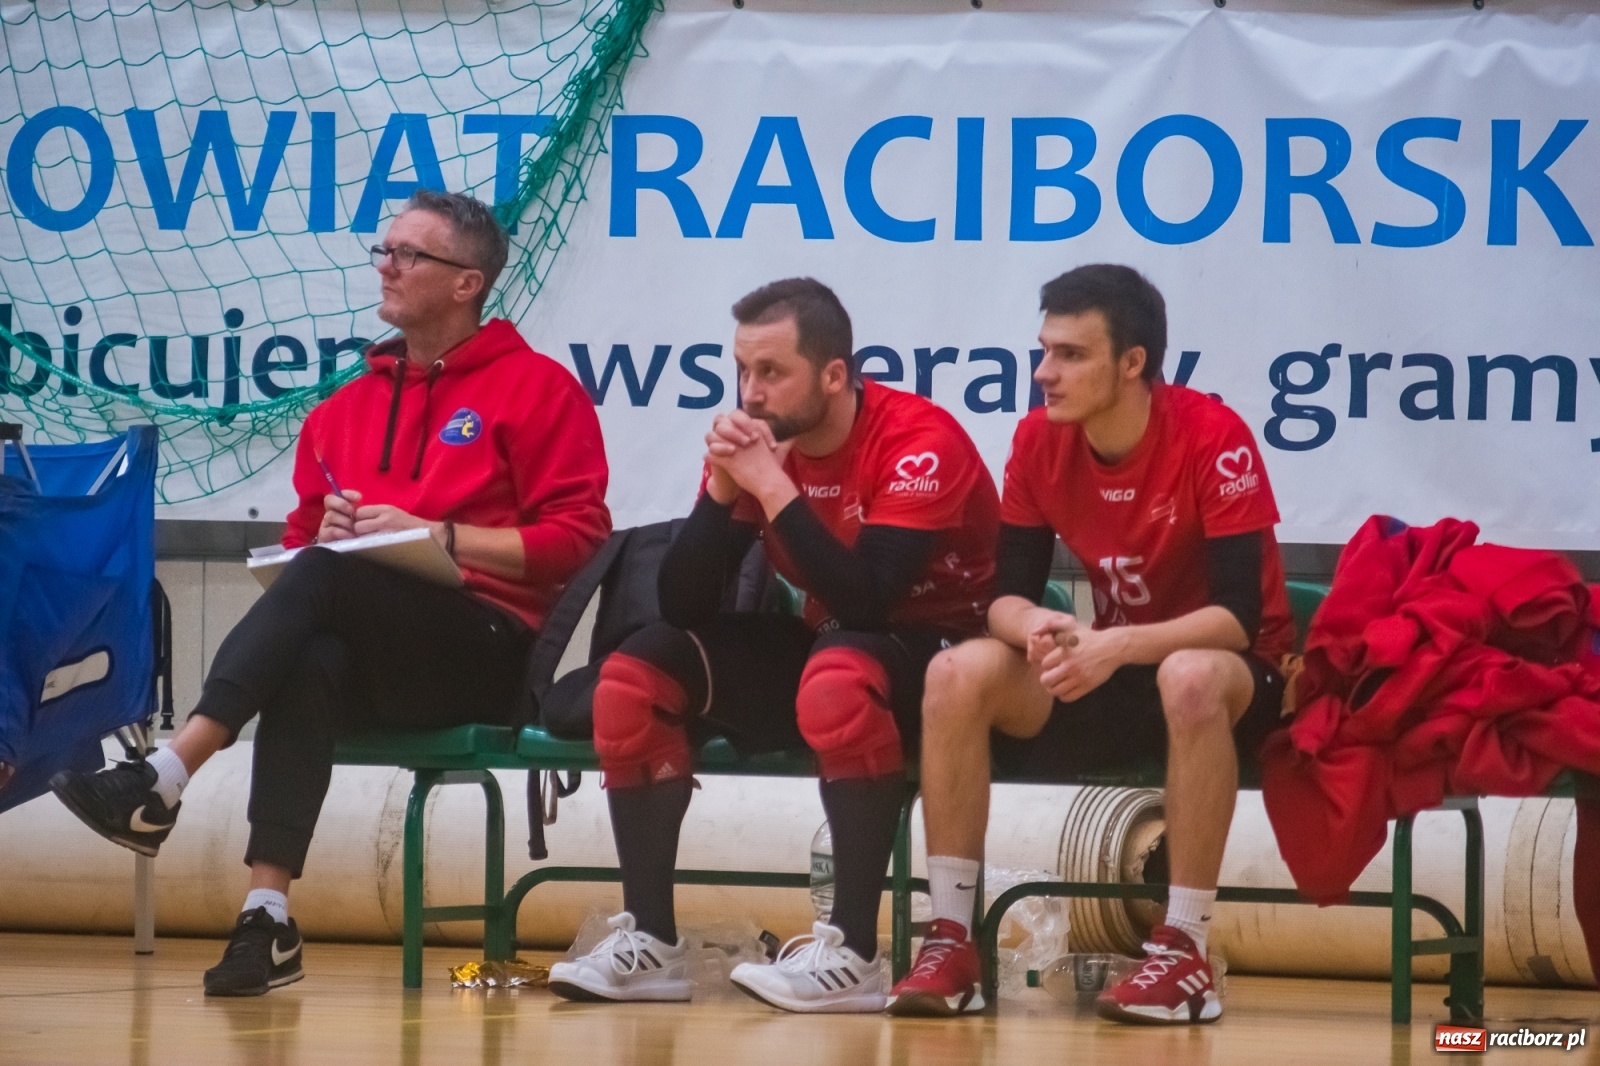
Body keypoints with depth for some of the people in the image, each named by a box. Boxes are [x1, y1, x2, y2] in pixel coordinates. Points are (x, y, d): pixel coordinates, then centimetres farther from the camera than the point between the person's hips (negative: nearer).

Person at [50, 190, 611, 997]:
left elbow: (576, 538, -4)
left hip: (487, 652, -4)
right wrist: (325, 533, 0)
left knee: (324, 578, -31)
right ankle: (267, 916, -43)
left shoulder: (536, 388, 4)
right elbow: (300, 544, 24)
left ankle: (161, 783, -40)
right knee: (310, 664, -34)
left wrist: (437, 537, -11)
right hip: (375, 667, 4)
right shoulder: (347, 409, 21)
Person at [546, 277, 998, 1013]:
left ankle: (854, 954, -34)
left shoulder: (920, 442, -20)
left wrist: (772, 485, -29)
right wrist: (723, 488, -18)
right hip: (824, 645, 7)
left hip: (940, 655, -7)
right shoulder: (751, 443, -2)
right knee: (635, 676, -8)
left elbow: (864, 601, -32)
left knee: (837, 677, -39)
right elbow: (682, 608, -5)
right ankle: (650, 943, -10)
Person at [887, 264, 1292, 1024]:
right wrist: (1034, 628, -29)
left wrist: (1117, 647, -38)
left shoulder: (1213, 439, -20)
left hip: (1236, 680, -5)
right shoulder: (1040, 440, -4)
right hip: (1114, 675, 5)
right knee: (957, 675, -19)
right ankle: (951, 940, -18)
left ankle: (1185, 952, -33)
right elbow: (1008, 595, -4)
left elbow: (1239, 615, -24)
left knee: (1190, 680, -40)